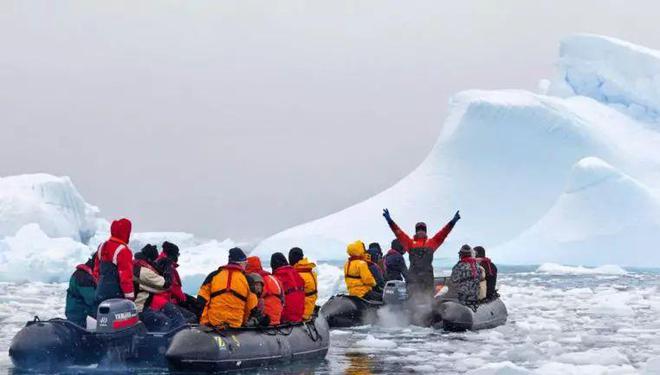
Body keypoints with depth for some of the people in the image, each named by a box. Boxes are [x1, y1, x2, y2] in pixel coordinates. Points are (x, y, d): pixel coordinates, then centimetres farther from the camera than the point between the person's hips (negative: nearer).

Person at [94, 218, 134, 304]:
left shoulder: (102, 246, 8)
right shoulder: (123, 251, -18)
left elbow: (96, 270, 18)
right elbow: (126, 275, -19)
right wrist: (130, 296, -15)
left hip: (101, 292, 8)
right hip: (116, 294, -8)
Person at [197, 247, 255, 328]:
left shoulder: (214, 276, 4)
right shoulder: (247, 279, 3)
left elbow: (202, 300, 1)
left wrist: (203, 322, 4)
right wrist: (244, 322, 21)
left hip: (212, 322, 0)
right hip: (235, 326, 0)